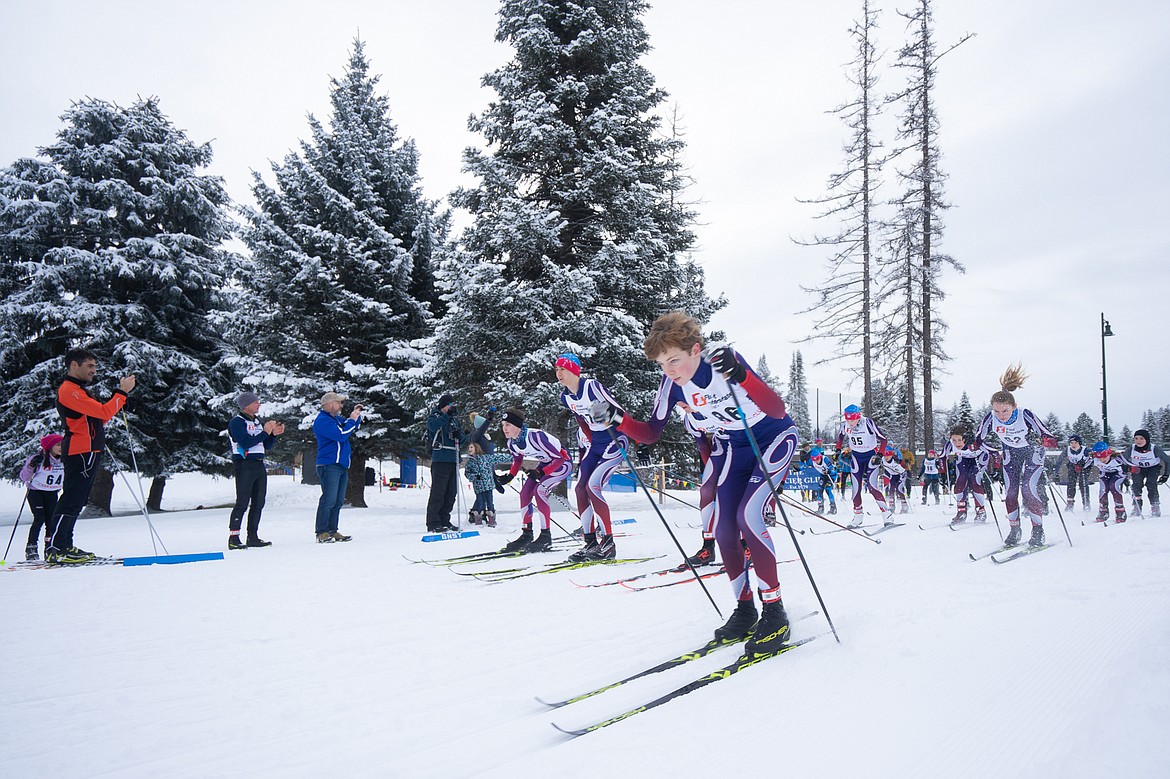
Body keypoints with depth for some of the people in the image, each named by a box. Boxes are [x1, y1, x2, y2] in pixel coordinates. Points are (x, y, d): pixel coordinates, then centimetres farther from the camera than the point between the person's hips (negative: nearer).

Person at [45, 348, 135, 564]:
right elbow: (104, 412, -20)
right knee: (71, 502, -11)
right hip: (82, 453, -11)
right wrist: (122, 392, -10)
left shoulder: (78, 391, 23)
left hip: (89, 453, 11)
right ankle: (54, 550, -10)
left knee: (75, 503, 13)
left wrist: (121, 393, 12)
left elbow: (100, 417, 19)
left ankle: (64, 546, 18)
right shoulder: (69, 390, -12)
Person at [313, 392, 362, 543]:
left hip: (342, 465, 10)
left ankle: (332, 531, 14)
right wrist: (352, 419, -10)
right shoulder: (323, 420, -11)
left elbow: (353, 429, 32)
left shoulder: (337, 418, 19)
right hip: (329, 465, -10)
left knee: (338, 501, 10)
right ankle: (322, 533, -7)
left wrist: (356, 415, 15)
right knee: (328, 500, -11)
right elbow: (341, 434, -22)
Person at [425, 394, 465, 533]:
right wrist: (447, 414, -23)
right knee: (438, 491, -10)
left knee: (451, 493, 7)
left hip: (453, 460, 7)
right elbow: (433, 426, -20)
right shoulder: (434, 417, 4)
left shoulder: (454, 420, 22)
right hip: (440, 459, -7)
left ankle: (444, 521, 15)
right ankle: (433, 523, -7)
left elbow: (463, 439, 22)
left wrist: (459, 436, 0)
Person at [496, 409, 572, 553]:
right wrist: (509, 477, -6)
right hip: (544, 464, 8)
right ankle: (526, 535, 9)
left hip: (562, 463, -8)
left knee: (539, 491, -23)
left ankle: (546, 537, -15)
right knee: (525, 493, -3)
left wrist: (541, 473, -36)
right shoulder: (512, 443, -10)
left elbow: (559, 458, -29)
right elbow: (518, 460, 11)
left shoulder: (535, 436, -34)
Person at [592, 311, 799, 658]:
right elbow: (651, 433, -7)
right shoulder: (673, 383, -14)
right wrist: (618, 419, -25)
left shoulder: (724, 360, -31)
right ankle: (745, 610, 14)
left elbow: (778, 411, -38)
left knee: (748, 515, -22)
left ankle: (774, 612, -10)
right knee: (723, 530, -2)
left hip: (776, 438, -6)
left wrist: (740, 376, -53)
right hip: (739, 447, 6)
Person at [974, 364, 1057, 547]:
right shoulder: (991, 417, -28)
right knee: (1010, 492, -2)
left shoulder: (1025, 415, -36)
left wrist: (1048, 441, -51)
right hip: (1011, 453, 3)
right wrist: (994, 451, -22)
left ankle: (1038, 531, 0)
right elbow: (980, 438, -12)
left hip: (1032, 451, -3)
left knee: (1029, 490, -14)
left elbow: (1046, 435, -32)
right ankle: (1014, 530, 13)